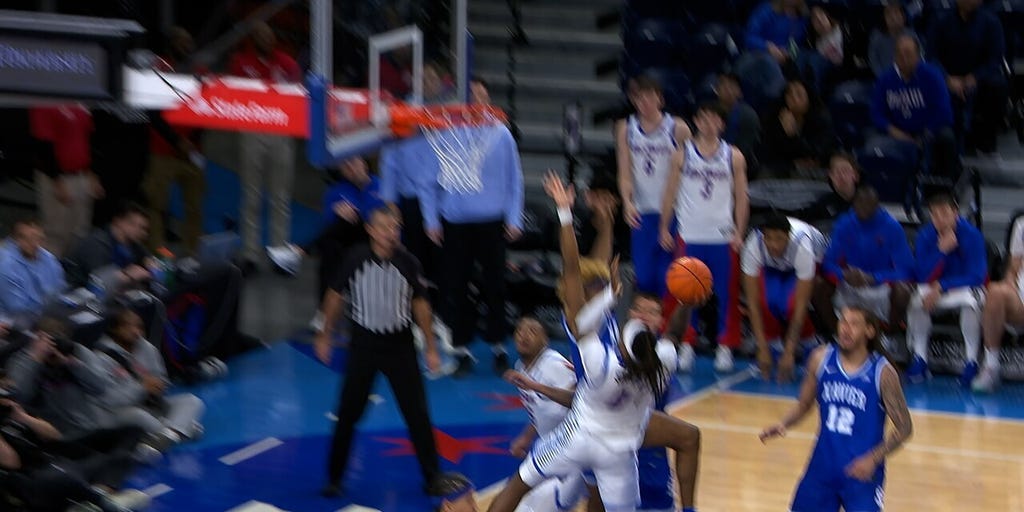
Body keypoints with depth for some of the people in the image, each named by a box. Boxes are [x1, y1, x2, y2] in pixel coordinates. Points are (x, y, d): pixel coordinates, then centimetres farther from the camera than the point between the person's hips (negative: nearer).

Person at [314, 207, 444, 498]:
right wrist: (325, 336, 9)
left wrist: (431, 348, 2)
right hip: (363, 344, 0)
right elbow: (336, 296, 4)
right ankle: (334, 477, 18)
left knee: (416, 412, 1)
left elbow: (420, 304, 1)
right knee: (348, 413, 5)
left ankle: (432, 476, 14)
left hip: (400, 345, 0)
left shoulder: (407, 262, -8)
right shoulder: (356, 260, -9)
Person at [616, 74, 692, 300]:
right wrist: (627, 202, -13)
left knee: (668, 278, -4)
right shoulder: (626, 129, 6)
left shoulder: (677, 128, -1)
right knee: (644, 277, 1)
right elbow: (625, 172, 4)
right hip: (642, 213, 2)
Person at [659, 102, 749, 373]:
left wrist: (739, 233, -3)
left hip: (723, 237, 0)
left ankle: (725, 347, 12)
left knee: (728, 294, 2)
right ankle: (686, 345, 12)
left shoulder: (734, 157, 3)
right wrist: (664, 228, 0)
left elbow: (741, 197, 5)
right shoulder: (683, 155, 3)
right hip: (688, 236, 0)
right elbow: (670, 193, 6)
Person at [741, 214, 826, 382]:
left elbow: (801, 304, -37)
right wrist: (763, 348, -32)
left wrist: (789, 352, -36)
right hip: (772, 266, 2)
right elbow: (753, 302, -31)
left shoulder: (802, 246, -41)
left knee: (791, 304, -30)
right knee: (765, 300, -29)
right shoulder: (753, 246, -36)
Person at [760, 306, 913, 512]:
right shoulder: (821, 358, -4)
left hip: (862, 471, -4)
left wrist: (873, 458, -23)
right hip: (823, 466, 4)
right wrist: (783, 424, -11)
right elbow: (804, 404, 9)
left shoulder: (882, 373, -14)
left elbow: (904, 428, -10)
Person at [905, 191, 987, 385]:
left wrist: (940, 287, -24)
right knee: (916, 298, -28)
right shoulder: (925, 236, -10)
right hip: (935, 289, 2)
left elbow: (977, 276, -19)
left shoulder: (972, 235, -17)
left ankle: (971, 361, -26)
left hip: (966, 287, -2)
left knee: (970, 298, -37)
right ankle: (919, 358, -18)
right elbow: (922, 276, -15)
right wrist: (941, 250, -27)